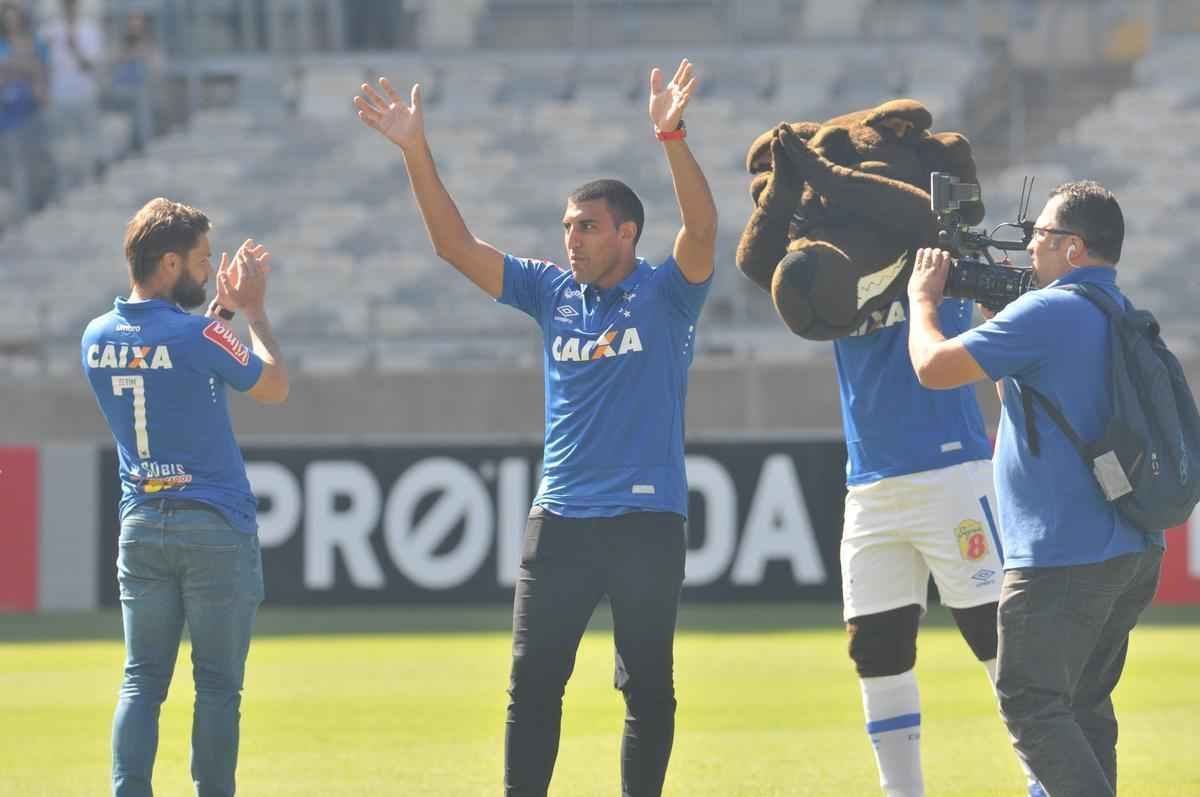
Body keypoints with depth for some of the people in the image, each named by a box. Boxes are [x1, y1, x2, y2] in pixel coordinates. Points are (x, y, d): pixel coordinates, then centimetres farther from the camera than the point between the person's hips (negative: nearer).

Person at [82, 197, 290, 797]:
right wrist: (252, 309, 9)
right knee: (218, 685, 2)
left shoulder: (98, 338, 4)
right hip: (216, 528, -5)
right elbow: (274, 386, -1)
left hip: (140, 528, 5)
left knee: (142, 681, 5)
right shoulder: (198, 336, -15)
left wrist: (222, 308, 22)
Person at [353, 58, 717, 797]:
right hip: (560, 516, 4)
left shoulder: (665, 293, -2)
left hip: (647, 520, -4)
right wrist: (416, 152, -5)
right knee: (533, 681, 2)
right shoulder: (552, 292, 9)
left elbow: (702, 228, -21)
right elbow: (456, 244, 6)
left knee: (648, 687, 2)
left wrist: (671, 137, -36)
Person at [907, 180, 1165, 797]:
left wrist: (923, 298, 5)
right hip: (1134, 554, 9)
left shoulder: (1049, 313, -17)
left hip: (1062, 557, -9)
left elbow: (934, 368, -13)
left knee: (1032, 706, -4)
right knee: (1084, 706, 16)